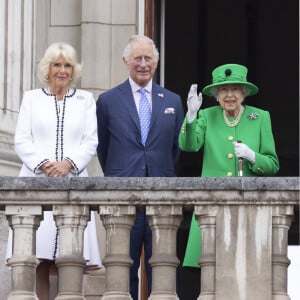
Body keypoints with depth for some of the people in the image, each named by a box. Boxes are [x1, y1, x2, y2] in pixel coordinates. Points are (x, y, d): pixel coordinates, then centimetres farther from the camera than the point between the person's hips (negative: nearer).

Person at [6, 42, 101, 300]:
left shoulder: (86, 100, 15)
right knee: (38, 259, -9)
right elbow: (22, 141, 6)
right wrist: (43, 164, -10)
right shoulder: (31, 98, 14)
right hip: (37, 181, 0)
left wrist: (68, 163, -10)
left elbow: (91, 142, 7)